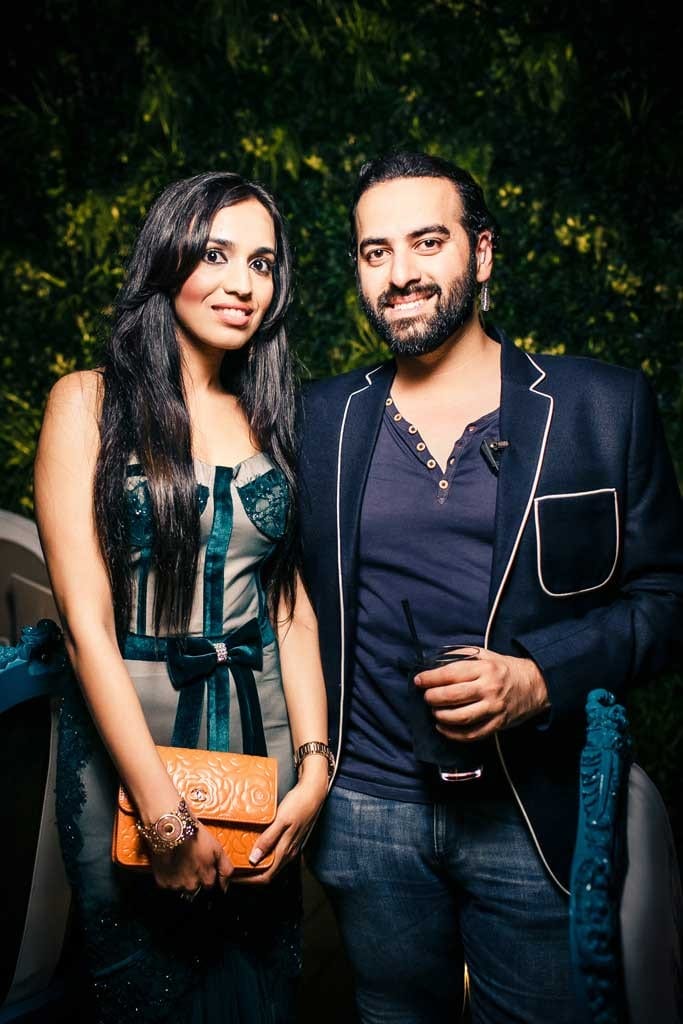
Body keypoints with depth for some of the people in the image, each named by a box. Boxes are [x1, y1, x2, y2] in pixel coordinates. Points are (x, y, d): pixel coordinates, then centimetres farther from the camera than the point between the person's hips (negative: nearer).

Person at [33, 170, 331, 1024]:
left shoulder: (269, 418, 8)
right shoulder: (91, 402, -5)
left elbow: (292, 606, 5)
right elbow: (86, 617, -11)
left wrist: (314, 764, -6)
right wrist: (164, 812, -14)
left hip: (260, 730, 4)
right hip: (124, 735, -3)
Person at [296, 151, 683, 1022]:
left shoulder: (606, 407, -3)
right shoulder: (321, 419, 4)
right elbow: (294, 590, 10)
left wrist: (539, 677, -18)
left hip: (536, 812, -1)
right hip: (365, 809, 2)